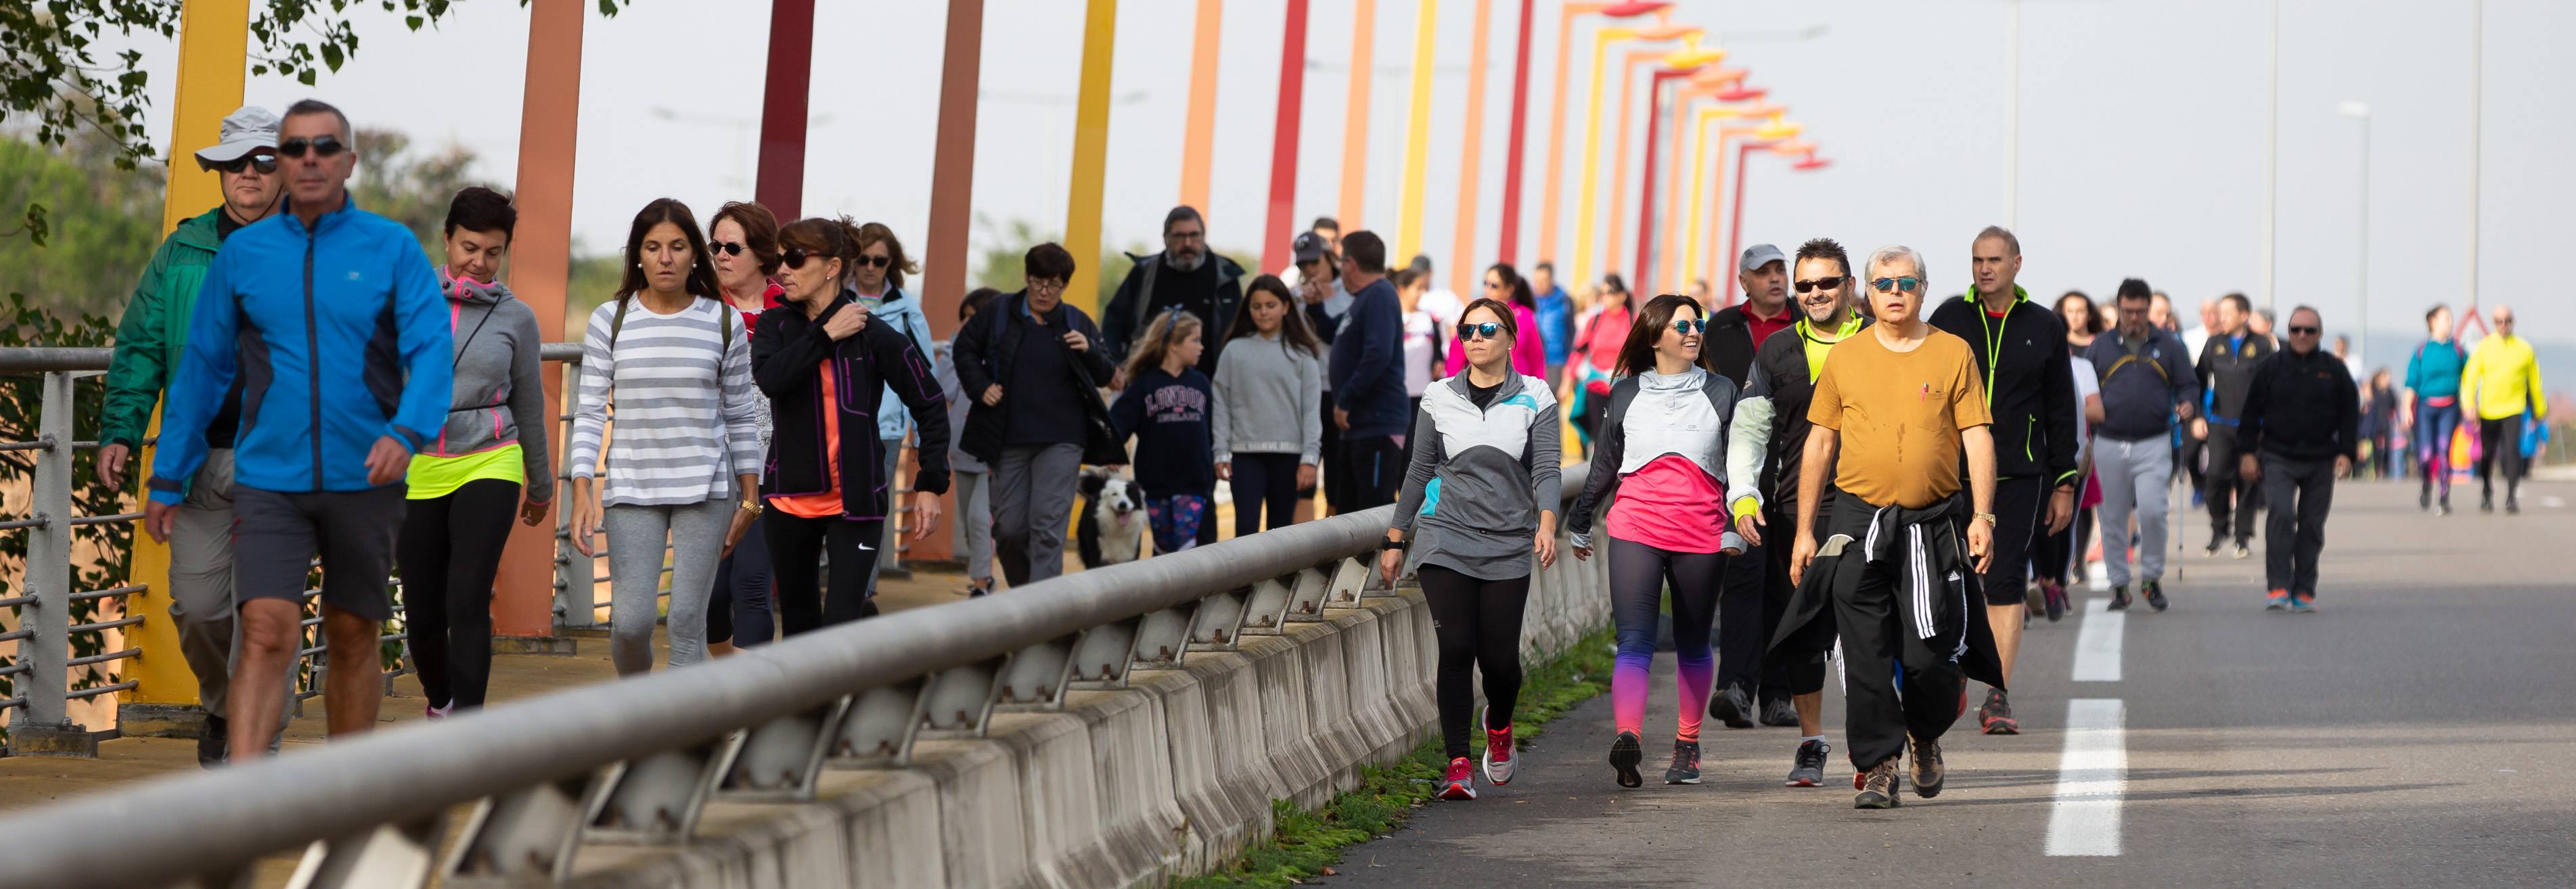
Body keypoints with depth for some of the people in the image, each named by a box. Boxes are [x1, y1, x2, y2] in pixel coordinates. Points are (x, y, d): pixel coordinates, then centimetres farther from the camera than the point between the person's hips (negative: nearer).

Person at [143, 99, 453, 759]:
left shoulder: (393, 248, 0)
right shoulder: (242, 253, 5)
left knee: (355, 638, 12)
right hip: (269, 480, 0)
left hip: (363, 480, 0)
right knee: (268, 635, -13)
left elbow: (432, 349, -9)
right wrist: (167, 480, 11)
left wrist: (407, 432, -28)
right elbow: (201, 369, 10)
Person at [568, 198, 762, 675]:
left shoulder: (724, 323, 2)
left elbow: (741, 416, 8)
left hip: (705, 489, 0)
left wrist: (749, 496, 7)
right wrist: (582, 492, -10)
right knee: (631, 620, -5)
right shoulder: (610, 320, 0)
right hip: (632, 489, 0)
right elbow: (589, 412, -1)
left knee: (687, 622, -4)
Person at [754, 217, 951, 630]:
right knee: (799, 623, 16)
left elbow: (930, 406, 0)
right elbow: (769, 378, -20)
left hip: (854, 502, -4)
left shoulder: (874, 335, -7)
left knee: (839, 628, -15)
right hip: (790, 498, 4)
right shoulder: (777, 328, 1)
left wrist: (931, 483, -5)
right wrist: (825, 336, -18)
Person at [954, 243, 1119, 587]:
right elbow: (965, 348, 14)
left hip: (1061, 441, -1)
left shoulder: (1077, 322, 6)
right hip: (1009, 439, 1)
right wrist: (981, 387, 0)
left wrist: (1089, 351, -11)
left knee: (1048, 526, -11)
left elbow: (1104, 375, 9)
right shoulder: (999, 313, 5)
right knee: (1009, 526, 6)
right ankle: (1021, 592, 29)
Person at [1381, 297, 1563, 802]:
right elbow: (1419, 471, 13)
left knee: (1499, 657, -2)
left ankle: (1498, 726, 32)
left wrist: (1546, 524, -22)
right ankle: (1458, 764, -6)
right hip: (1445, 540, 1)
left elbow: (1546, 470, -4)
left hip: (1508, 546, 0)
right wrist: (1395, 539, 12)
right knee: (1456, 650, -10)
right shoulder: (1440, 398, 8)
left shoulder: (1535, 399, 3)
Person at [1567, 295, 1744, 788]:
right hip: (1635, 530, -1)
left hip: (1702, 536, 1)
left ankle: (1687, 745, 22)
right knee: (1634, 641, -14)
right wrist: (1580, 523, 26)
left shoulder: (1721, 391, 11)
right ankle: (1628, 738, -31)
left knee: (1693, 645, 11)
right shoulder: (1626, 393, 11)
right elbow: (1605, 464, 20)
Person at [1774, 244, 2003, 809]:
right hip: (1859, 519, 1)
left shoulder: (1954, 353, 4)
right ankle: (1877, 767, 5)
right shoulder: (1845, 358, 7)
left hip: (1933, 523, -1)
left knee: (1930, 653, -4)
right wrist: (1805, 530, 7)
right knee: (1868, 656, -3)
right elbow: (1819, 443, 10)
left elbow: (1977, 437, 3)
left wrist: (1982, 515, -7)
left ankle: (1926, 736, 25)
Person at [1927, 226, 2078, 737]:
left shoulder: (2043, 328, 8)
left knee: (2006, 584, -6)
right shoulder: (1948, 320, 6)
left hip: (2019, 478, 0)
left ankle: (1997, 698, -5)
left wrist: (2064, 484, 7)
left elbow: (2062, 411, 11)